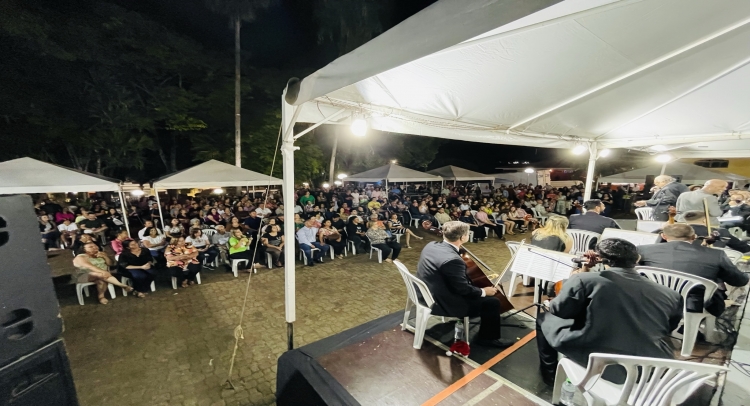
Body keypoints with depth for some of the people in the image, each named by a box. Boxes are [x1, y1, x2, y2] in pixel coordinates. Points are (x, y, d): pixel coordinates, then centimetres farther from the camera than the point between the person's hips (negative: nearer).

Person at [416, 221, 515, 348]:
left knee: (473, 283, 26)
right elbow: (463, 289, -21)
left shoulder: (431, 245, -4)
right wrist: (483, 291, -4)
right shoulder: (452, 260, -31)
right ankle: (489, 338, 23)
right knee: (492, 302, -1)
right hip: (441, 304, -9)